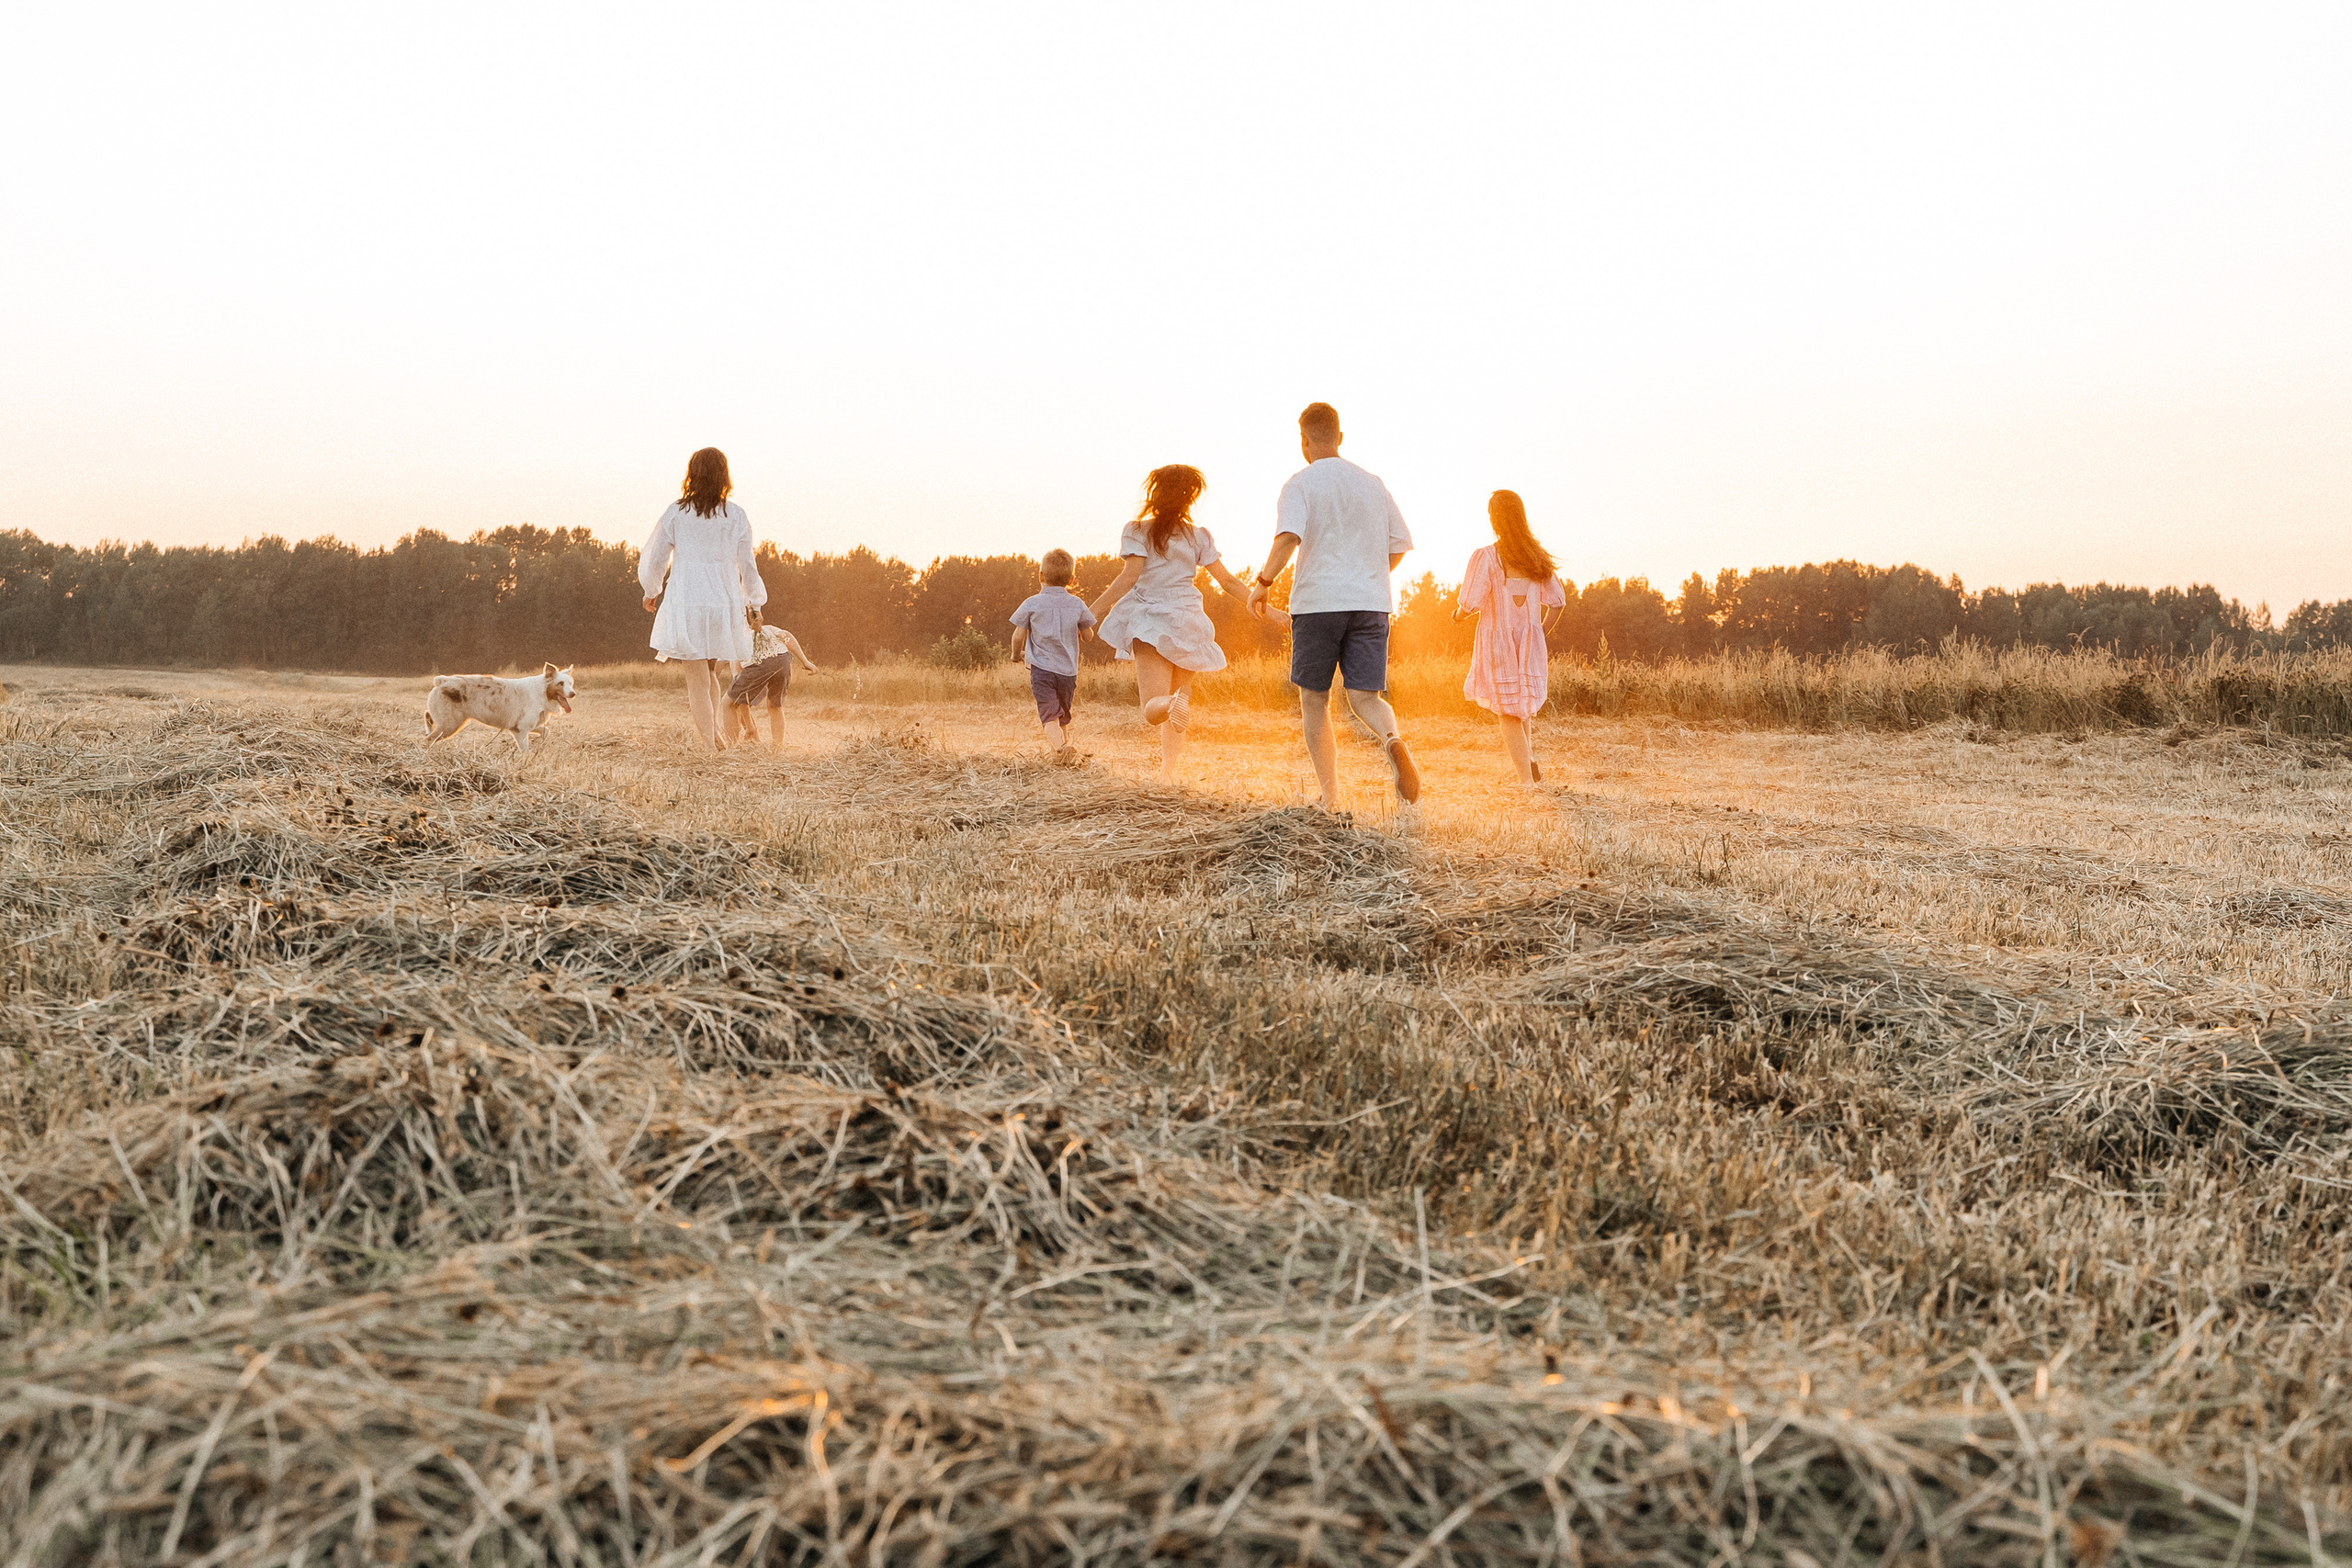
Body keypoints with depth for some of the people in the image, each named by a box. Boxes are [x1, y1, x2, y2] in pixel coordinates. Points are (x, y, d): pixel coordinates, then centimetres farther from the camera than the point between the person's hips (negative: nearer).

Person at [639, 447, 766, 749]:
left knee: (698, 680, 0)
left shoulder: (677, 513, -1)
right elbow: (747, 565, 6)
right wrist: (754, 603, 19)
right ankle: (713, 731, 7)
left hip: (686, 604, -2)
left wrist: (651, 591, 24)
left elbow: (654, 558, 5)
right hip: (725, 605, 2)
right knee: (710, 674, 20)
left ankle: (709, 747, -5)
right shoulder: (736, 516, 1)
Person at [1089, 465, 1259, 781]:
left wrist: (1097, 609, -7)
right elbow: (1228, 581, 6)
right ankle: (1168, 770, 5)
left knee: (1153, 710, -12)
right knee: (1175, 710, 18)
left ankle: (1174, 702, -45)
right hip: (1189, 621, 3)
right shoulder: (1198, 536, 9)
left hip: (1150, 621, -3)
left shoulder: (1137, 531, 1)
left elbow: (1130, 576, -11)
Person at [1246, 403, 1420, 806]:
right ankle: (1393, 741, -32)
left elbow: (1288, 537, -18)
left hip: (1317, 602, -3)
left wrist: (1263, 583, -9)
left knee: (1314, 700, 9)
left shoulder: (1301, 484, -1)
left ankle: (1330, 797, 9)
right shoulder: (1372, 484, 13)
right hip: (1371, 604, 3)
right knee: (1364, 698, 2)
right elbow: (1400, 543, 16)